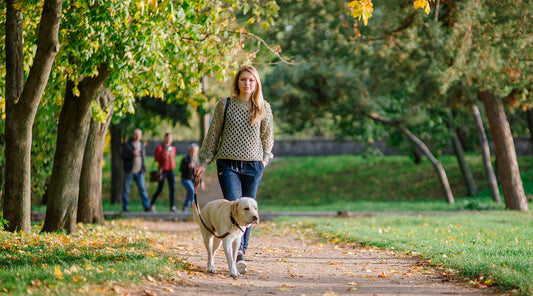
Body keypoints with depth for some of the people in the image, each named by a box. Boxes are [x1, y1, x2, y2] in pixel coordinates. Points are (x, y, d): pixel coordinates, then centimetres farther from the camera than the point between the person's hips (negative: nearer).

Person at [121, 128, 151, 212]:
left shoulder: (142, 145, 12)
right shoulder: (127, 144, -3)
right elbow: (123, 155, -11)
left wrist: (144, 170, 17)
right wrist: (132, 153, -27)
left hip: (139, 171, 4)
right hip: (129, 171, -4)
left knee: (142, 188, -6)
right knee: (126, 189, 1)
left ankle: (147, 206, -10)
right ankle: (125, 207, 8)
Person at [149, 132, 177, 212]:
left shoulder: (173, 148, 10)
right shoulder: (159, 147, -4)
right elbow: (156, 158, -6)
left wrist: (173, 163, 9)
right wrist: (163, 155, -20)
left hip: (170, 170, 5)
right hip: (163, 170, -5)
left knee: (172, 188, -3)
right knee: (159, 190, -4)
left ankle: (172, 206, 2)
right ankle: (152, 204, 13)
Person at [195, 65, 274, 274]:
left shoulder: (264, 108, 7)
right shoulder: (224, 105, 3)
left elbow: (267, 136, 21)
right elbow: (213, 134, 9)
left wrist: (265, 157, 20)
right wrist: (204, 162, 7)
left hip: (253, 166, 2)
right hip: (228, 164, -2)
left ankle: (241, 253, 13)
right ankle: (238, 255, -25)